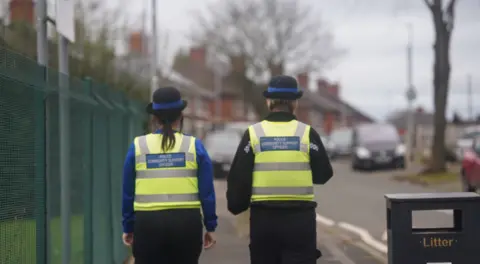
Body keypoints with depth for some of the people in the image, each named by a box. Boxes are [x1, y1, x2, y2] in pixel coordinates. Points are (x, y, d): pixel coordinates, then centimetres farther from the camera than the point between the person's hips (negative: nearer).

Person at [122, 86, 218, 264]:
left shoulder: (138, 147, 3)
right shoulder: (194, 146, 2)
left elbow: (128, 192, 6)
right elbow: (207, 192, 1)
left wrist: (128, 227, 13)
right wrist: (210, 226, 9)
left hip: (148, 224, 0)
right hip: (187, 223, 0)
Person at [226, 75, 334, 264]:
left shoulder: (253, 133, -1)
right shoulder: (307, 133, -2)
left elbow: (238, 177, 0)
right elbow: (323, 174, 3)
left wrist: (236, 206, 15)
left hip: (263, 217, 1)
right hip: (300, 217, -1)